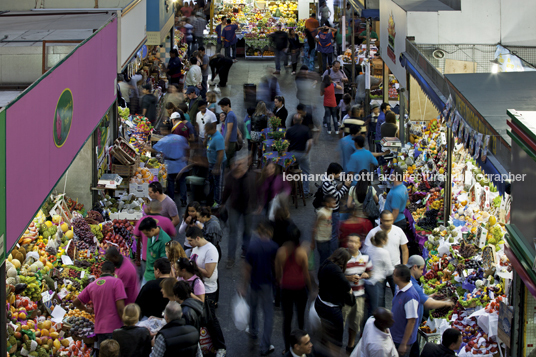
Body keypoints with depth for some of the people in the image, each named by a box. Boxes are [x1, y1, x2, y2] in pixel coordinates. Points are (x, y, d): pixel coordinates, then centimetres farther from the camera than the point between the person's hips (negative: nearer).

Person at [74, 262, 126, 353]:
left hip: (99, 329, 5)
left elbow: (76, 302, 20)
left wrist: (88, 310, 38)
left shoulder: (91, 285, 11)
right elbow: (120, 308, -13)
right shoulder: (116, 282, -5)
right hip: (114, 328, -5)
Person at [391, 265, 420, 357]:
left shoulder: (410, 296, -26)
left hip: (402, 340, -9)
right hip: (394, 337, 9)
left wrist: (404, 344, -21)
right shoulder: (399, 291, 3)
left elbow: (411, 321, -24)